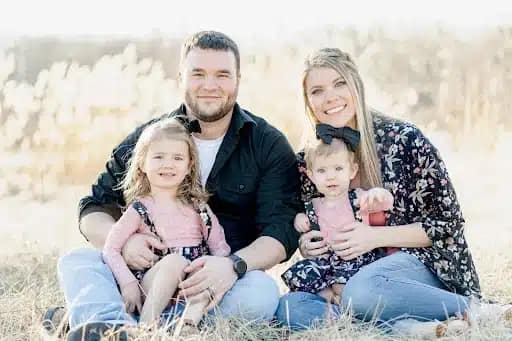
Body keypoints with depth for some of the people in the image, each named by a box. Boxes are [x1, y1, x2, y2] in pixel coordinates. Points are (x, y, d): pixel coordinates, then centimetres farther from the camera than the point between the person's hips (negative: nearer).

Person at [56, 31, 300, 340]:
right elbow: (94, 211, 8)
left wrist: (234, 265, -31)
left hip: (224, 280, -2)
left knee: (261, 293, -34)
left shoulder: (270, 146, 2)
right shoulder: (148, 138, 8)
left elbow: (282, 232, -8)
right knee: (77, 262, -20)